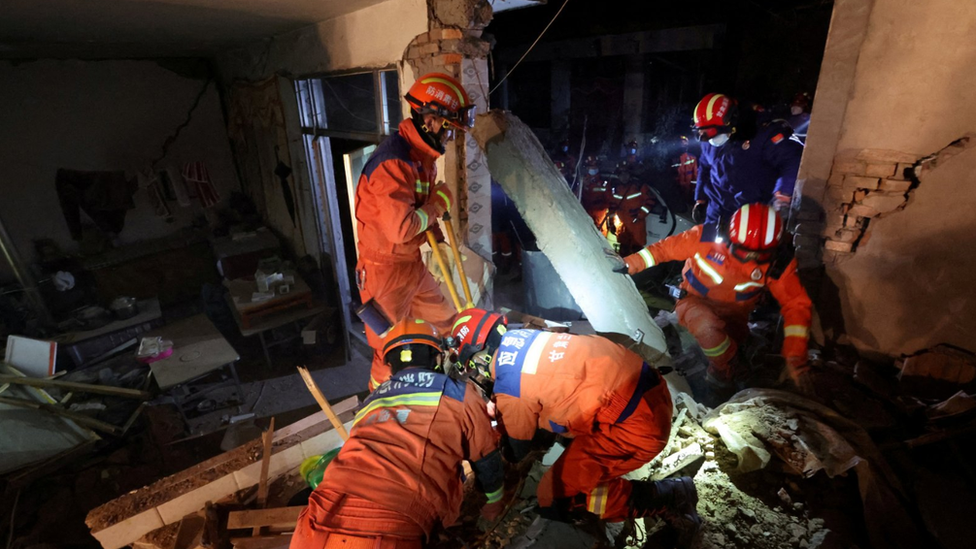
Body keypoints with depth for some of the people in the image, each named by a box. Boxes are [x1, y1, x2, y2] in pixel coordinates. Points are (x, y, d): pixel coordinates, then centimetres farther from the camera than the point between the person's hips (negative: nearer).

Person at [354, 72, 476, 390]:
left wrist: (437, 240, 5)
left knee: (447, 327, 19)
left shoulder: (423, 155, 6)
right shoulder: (393, 162, -26)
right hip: (385, 269, -9)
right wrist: (438, 205, -17)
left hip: (413, 265, 9)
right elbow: (400, 228, -32)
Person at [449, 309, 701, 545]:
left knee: (555, 498, 2)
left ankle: (668, 498, 7)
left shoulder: (508, 387, -15)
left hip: (636, 425, -9)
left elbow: (517, 450, 6)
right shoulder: (522, 337, 6)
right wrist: (499, 410, 30)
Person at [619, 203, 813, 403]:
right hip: (695, 302, -3)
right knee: (706, 325, -35)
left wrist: (795, 357, -22)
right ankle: (732, 371, -7)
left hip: (732, 315, 4)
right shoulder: (707, 237, -24)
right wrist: (633, 263, -20)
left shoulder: (777, 265, -18)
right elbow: (666, 248, -13)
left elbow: (796, 304, -14)